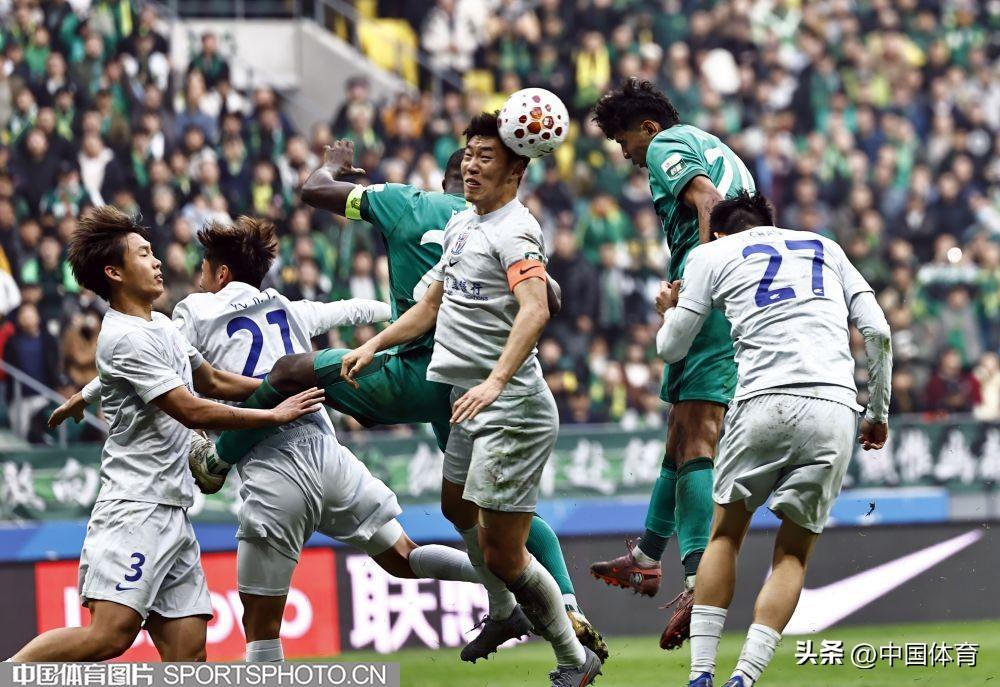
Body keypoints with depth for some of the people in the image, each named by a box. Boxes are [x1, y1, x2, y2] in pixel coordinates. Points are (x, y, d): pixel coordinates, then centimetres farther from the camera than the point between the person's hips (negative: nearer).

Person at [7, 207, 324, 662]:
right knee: (111, 635, -23)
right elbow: (191, 411, -14)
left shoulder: (162, 326, 19)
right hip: (134, 510, -10)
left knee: (188, 655, -1)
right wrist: (274, 415, -6)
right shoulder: (126, 338, -11)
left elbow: (213, 382, 33)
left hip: (172, 513, 10)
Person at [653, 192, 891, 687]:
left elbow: (672, 348, 21)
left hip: (765, 400, -1)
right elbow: (877, 331, 16)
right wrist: (878, 413, 24)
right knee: (793, 553, 10)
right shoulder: (826, 248, 26)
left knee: (726, 534, 17)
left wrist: (670, 312, 43)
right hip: (835, 406, 2)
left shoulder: (713, 254, 19)